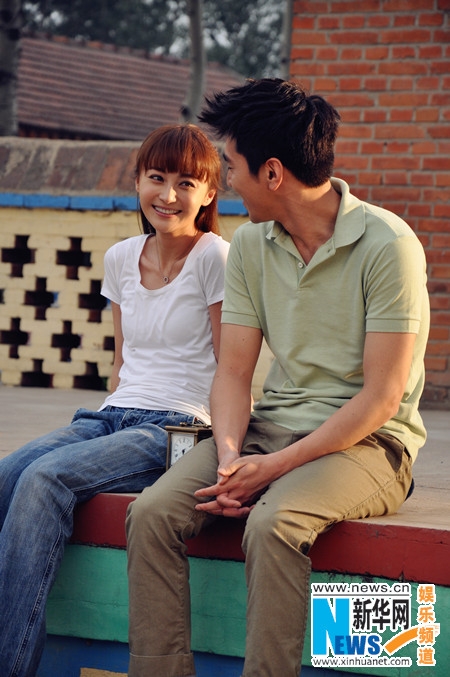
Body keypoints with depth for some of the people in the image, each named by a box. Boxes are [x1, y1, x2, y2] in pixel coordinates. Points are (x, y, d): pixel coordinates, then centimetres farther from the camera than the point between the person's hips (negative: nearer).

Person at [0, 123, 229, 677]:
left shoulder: (215, 258, -2)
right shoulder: (121, 258, 16)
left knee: (45, 479, -30)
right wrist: (109, 424, 10)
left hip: (176, 426, -6)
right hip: (112, 417, 6)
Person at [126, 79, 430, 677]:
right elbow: (234, 371, 7)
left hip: (366, 442, -6)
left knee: (273, 522, -35)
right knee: (153, 512, -18)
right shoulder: (250, 245, 8)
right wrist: (230, 457, -13)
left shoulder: (386, 244, -12)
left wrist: (276, 466, -19)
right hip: (270, 425, 6)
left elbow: (382, 395, -14)